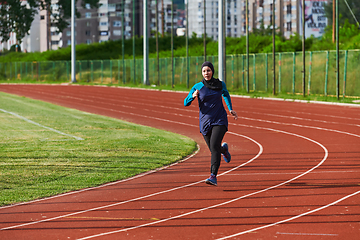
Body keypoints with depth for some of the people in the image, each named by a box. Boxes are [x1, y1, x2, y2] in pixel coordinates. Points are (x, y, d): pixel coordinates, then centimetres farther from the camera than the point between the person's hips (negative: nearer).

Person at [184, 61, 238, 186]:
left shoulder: (220, 84, 1)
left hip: (220, 120, -2)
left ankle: (213, 176, -25)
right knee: (214, 149, 13)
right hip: (205, 122, 2)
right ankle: (224, 149, 52)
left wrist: (230, 109, 20)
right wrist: (193, 96, -24)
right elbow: (186, 103, -5)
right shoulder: (198, 87, -3)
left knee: (214, 145, -22)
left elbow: (225, 94, 24)